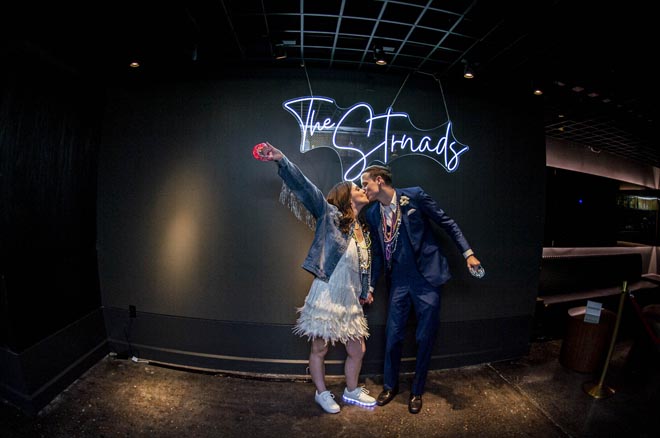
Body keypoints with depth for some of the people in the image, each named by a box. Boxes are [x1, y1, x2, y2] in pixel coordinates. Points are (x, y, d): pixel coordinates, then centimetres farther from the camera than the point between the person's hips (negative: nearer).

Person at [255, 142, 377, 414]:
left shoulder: (363, 231, 12)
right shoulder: (330, 215, -8)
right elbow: (305, 188, -20)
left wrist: (365, 290, 23)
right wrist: (282, 161, -30)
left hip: (350, 301, 7)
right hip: (326, 297, -6)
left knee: (357, 350, 15)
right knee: (319, 350, 11)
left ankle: (351, 391, 39)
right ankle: (322, 393, 35)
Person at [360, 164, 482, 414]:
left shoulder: (414, 196, -8)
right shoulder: (372, 213, 4)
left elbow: (446, 223, -2)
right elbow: (378, 253, 10)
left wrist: (468, 253, -8)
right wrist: (370, 285, 10)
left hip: (427, 277, -3)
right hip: (398, 281, 3)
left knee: (425, 338, 8)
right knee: (393, 336, 9)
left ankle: (417, 391, 31)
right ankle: (390, 386, 34)